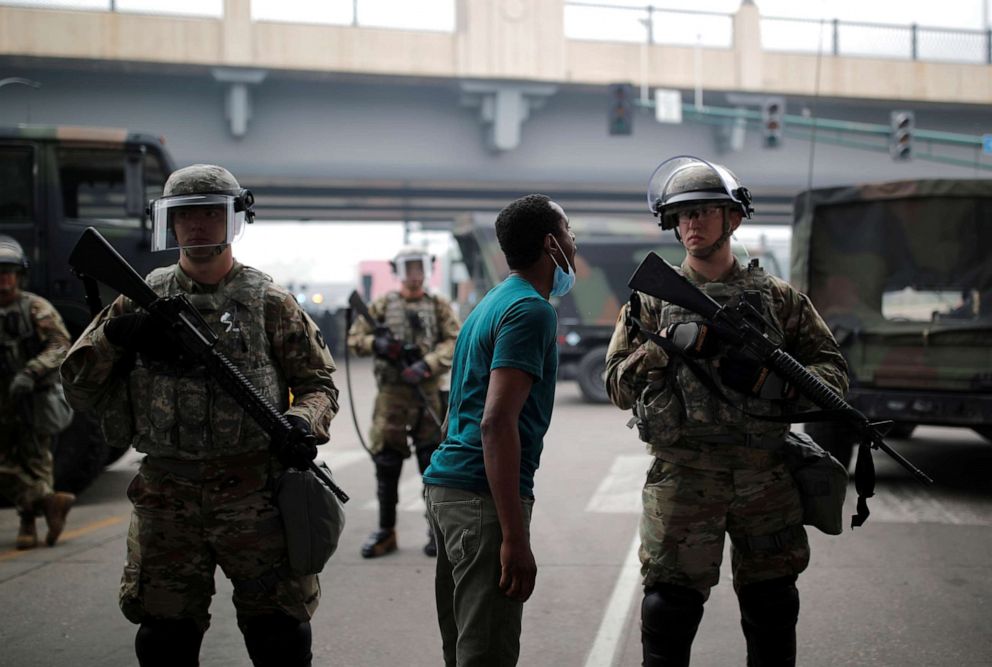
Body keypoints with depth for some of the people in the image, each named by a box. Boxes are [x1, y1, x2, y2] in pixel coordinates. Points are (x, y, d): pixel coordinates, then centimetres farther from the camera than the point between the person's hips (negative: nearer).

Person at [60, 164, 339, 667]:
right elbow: (78, 388, 8)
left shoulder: (270, 303, 2)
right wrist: (114, 335, -10)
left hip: (255, 496, -2)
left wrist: (304, 422, -16)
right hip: (165, 499, 2)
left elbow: (318, 381, 6)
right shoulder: (141, 299, 8)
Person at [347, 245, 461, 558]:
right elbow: (355, 337, 8)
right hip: (391, 395, 1)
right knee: (386, 463, 4)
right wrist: (376, 343, -14)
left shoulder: (439, 306, 7)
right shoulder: (382, 305, 9)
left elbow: (455, 342, -4)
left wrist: (426, 365, -18)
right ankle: (385, 531, 15)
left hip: (428, 393, -1)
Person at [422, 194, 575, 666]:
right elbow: (497, 422, -20)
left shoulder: (489, 304, 18)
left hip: (447, 485, 10)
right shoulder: (532, 310, -11)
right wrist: (515, 538, -22)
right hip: (483, 495, -10)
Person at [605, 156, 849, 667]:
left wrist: (771, 380, -14)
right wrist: (673, 343, -16)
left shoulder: (778, 298, 7)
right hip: (682, 478, -1)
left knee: (772, 612, 13)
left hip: (766, 480, 2)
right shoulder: (653, 300, 5)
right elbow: (618, 386, 0)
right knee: (670, 608, 0)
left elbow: (834, 371, 6)